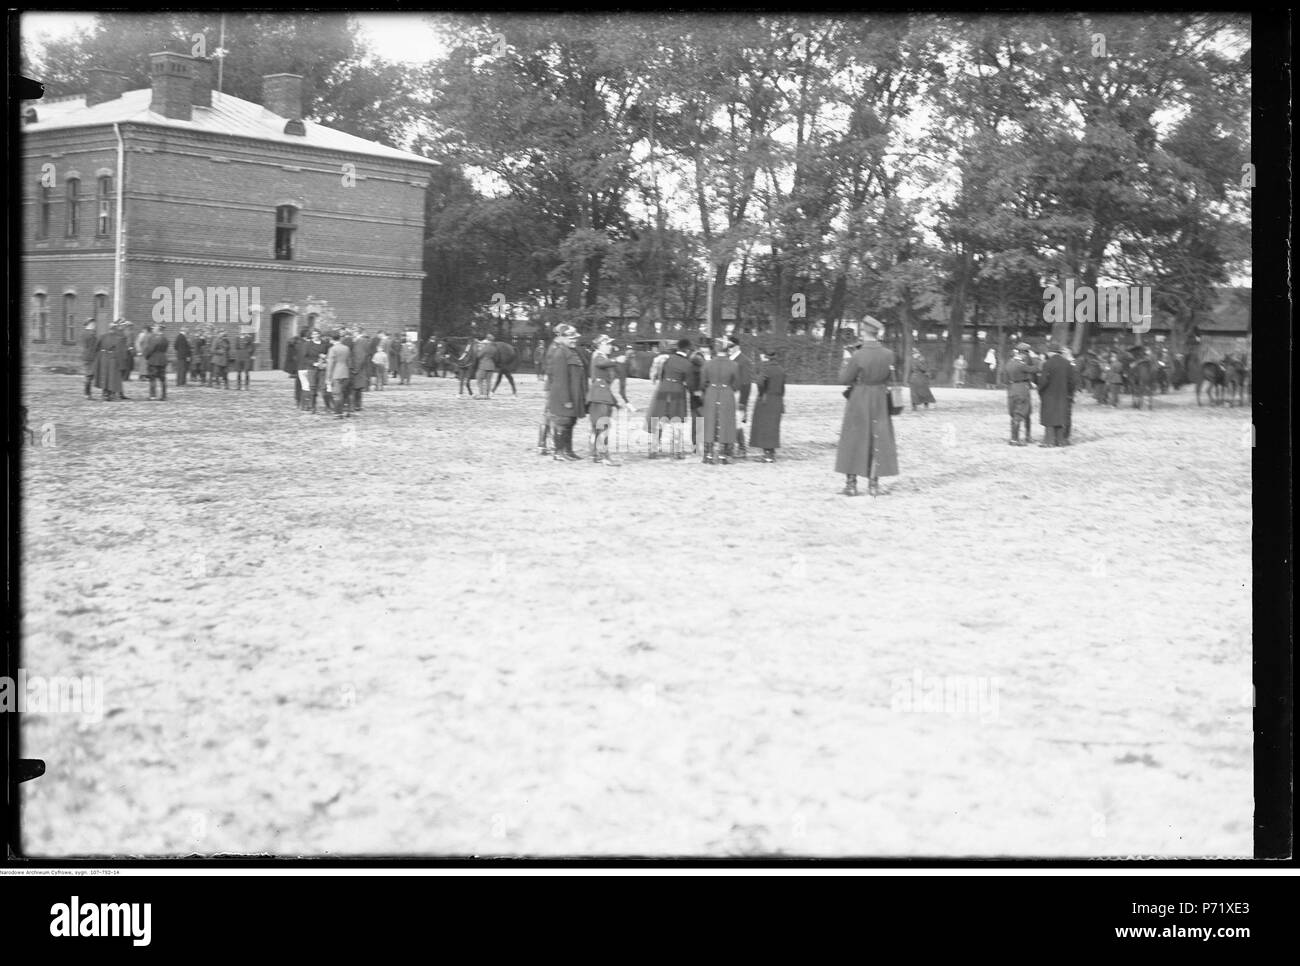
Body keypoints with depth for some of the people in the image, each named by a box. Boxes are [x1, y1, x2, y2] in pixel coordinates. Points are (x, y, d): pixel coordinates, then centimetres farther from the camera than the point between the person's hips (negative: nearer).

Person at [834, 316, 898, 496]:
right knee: (877, 441, 11)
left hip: (859, 402, -3)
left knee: (852, 441, 8)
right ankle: (873, 483, 11)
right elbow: (889, 377, 6)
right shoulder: (888, 354, -8)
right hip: (880, 402, 3)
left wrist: (846, 361, 4)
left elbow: (844, 379, -10)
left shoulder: (858, 356, -20)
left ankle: (851, 483, 10)